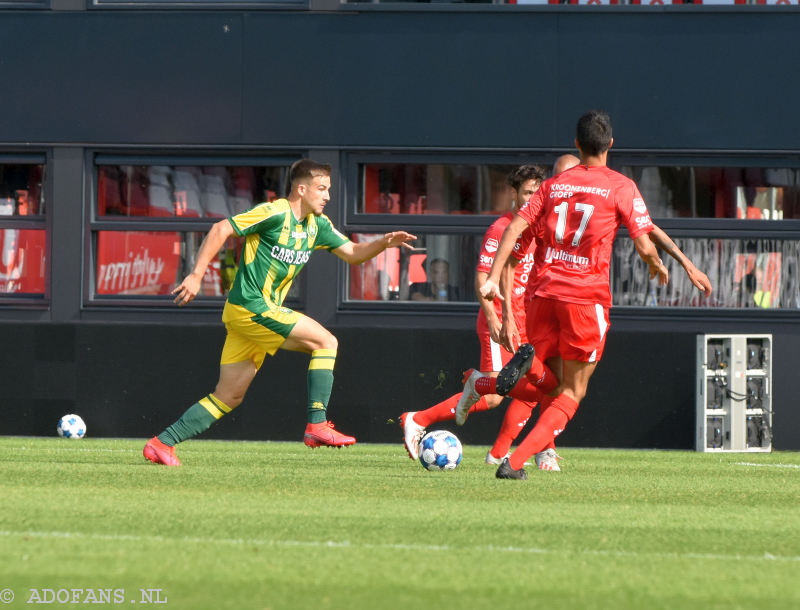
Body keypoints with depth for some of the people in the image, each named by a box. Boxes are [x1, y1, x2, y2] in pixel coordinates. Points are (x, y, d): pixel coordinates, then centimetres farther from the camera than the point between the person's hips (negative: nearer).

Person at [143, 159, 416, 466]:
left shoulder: (316, 225, 13)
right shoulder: (274, 213, -13)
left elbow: (352, 253, 18)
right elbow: (220, 230, -14)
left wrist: (384, 243, -1)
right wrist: (196, 276, -18)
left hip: (264, 311, 9)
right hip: (250, 306, -9)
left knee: (229, 397, 7)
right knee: (326, 341, -11)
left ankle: (162, 443, 8)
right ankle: (317, 426, -11)